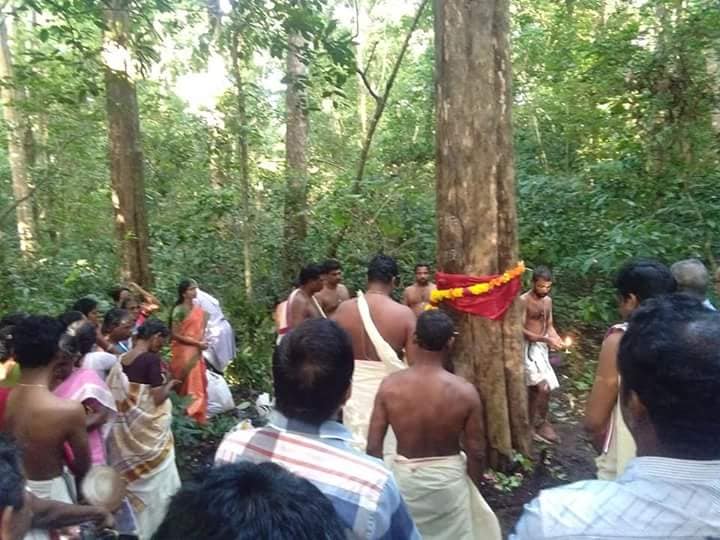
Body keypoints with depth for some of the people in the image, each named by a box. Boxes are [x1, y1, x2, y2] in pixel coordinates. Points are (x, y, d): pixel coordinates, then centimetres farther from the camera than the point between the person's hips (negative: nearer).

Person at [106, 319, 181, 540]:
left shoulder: (121, 361, 2)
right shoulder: (152, 359, -20)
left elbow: (116, 395, 8)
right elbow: (157, 399, -21)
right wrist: (169, 385, -4)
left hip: (124, 429, 7)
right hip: (147, 430, -7)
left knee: (131, 478, 23)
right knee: (154, 481, 12)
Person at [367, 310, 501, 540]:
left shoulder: (390, 385, -17)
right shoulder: (464, 391, -19)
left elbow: (373, 447, -11)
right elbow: (476, 452, -10)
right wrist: (474, 487, 8)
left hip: (404, 475, 1)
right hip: (448, 476, 0)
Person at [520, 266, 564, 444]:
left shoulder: (548, 301, 8)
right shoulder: (523, 301, -15)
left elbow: (549, 325, 14)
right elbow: (521, 330, -18)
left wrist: (556, 338, -7)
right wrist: (546, 339, -25)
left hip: (542, 347, 7)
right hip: (529, 347, -7)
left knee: (534, 388, 15)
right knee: (544, 386, -16)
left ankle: (531, 425, 27)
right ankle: (540, 423, 1)